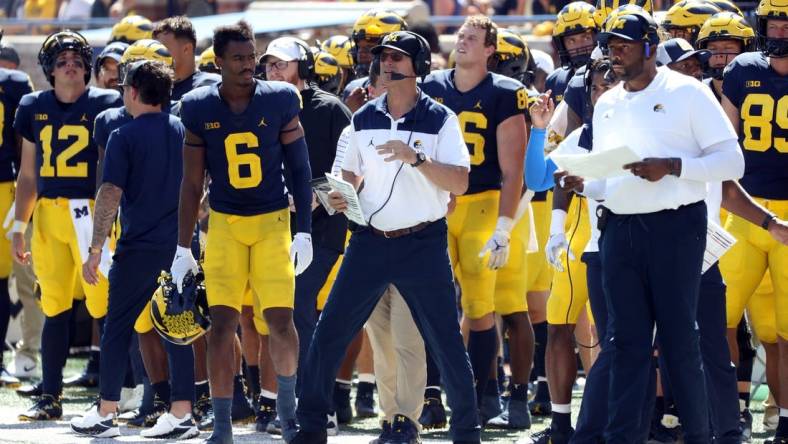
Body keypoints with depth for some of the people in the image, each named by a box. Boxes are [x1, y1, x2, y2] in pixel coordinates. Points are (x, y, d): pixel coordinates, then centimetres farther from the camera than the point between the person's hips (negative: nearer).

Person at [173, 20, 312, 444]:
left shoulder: (279, 101, -6)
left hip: (273, 221, -1)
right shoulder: (200, 109, -3)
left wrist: (304, 232, -3)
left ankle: (287, 403, 19)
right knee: (222, 324, -6)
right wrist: (182, 248, 3)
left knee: (280, 320, -6)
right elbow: (192, 183, 4)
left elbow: (300, 168, 1)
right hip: (224, 224, 1)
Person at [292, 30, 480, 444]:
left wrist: (416, 158, -27)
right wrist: (340, 195, -4)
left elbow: (460, 183, -14)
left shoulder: (440, 119, -5)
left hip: (423, 243, -3)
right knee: (328, 334, -1)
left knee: (446, 342, -2)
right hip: (370, 240, 4)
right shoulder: (364, 119, 7)